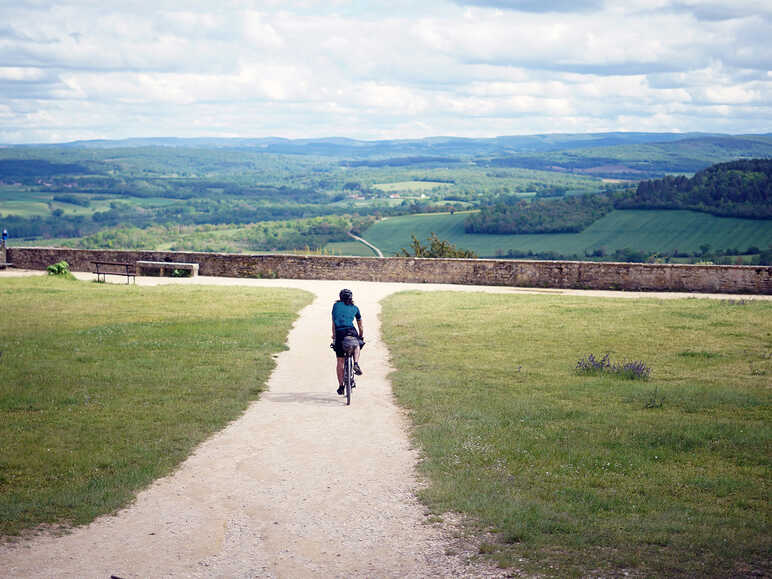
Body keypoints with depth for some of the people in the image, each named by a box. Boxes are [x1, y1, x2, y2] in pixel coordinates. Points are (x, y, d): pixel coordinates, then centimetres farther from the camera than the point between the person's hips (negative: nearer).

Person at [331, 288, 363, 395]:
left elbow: (333, 323, 12)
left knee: (340, 361, 10)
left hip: (339, 333, 0)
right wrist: (361, 336, 36)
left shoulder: (336, 305, 16)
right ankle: (356, 363, 6)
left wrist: (334, 336, 17)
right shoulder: (355, 308, 19)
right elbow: (360, 326, 23)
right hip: (351, 332, 0)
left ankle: (341, 385, 10)